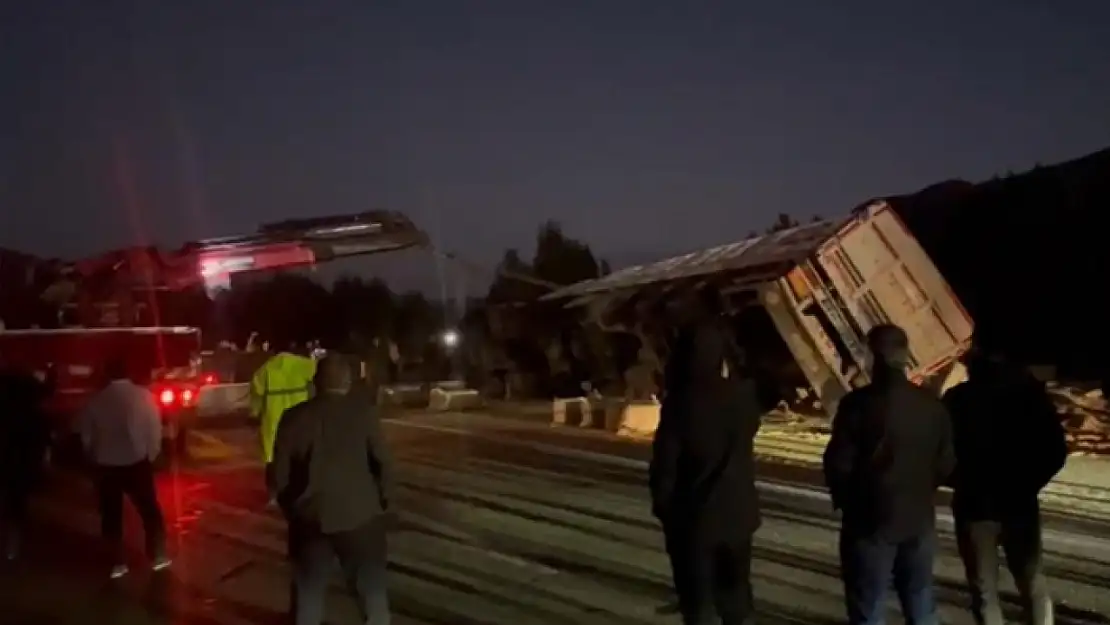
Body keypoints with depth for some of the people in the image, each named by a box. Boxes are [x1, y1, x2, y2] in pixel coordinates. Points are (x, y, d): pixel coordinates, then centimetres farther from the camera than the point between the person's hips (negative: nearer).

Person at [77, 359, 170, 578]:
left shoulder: (95, 401, -2)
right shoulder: (143, 395, -6)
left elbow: (86, 434, 4)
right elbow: (155, 428, -4)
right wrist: (152, 454, 9)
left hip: (105, 465, 1)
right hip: (136, 462, -1)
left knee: (111, 514, 12)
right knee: (149, 509, 12)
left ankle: (118, 563, 14)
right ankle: (158, 556, 16)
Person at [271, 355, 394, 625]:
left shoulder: (294, 417, -1)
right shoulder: (364, 411, -7)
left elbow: (280, 472, 1)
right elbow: (382, 461, -8)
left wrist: (290, 507, 16)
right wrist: (384, 499, 7)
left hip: (310, 514, 2)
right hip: (360, 512, -2)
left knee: (308, 590, 17)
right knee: (371, 586, 14)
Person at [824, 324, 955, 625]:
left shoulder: (859, 404, -18)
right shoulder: (932, 404, -1)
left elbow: (838, 464, -16)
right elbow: (945, 465, 4)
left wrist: (844, 500, 4)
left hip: (870, 520, -5)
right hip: (919, 518, 5)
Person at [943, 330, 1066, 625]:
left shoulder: (959, 398, -13)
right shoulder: (1030, 390, -3)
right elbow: (1055, 449, -1)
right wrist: (1028, 483, 12)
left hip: (976, 506, -3)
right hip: (1020, 504, 3)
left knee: (985, 591, 9)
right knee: (1032, 583, 19)